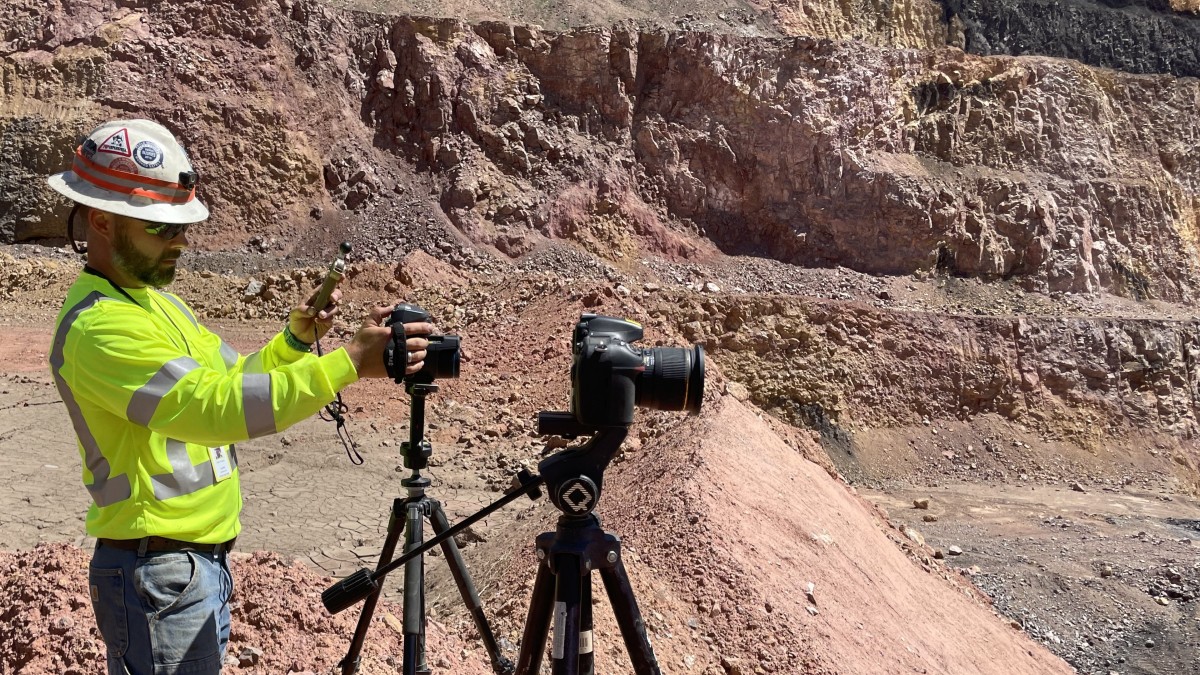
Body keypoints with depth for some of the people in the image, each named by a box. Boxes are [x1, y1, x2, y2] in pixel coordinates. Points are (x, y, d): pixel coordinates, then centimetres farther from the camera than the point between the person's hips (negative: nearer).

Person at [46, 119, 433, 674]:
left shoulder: (154, 299, 11)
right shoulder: (98, 327, -20)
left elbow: (232, 381, 15)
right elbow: (215, 406, -31)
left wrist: (295, 339, -3)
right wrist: (351, 361, -33)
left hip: (205, 560, 9)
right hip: (159, 572, -9)